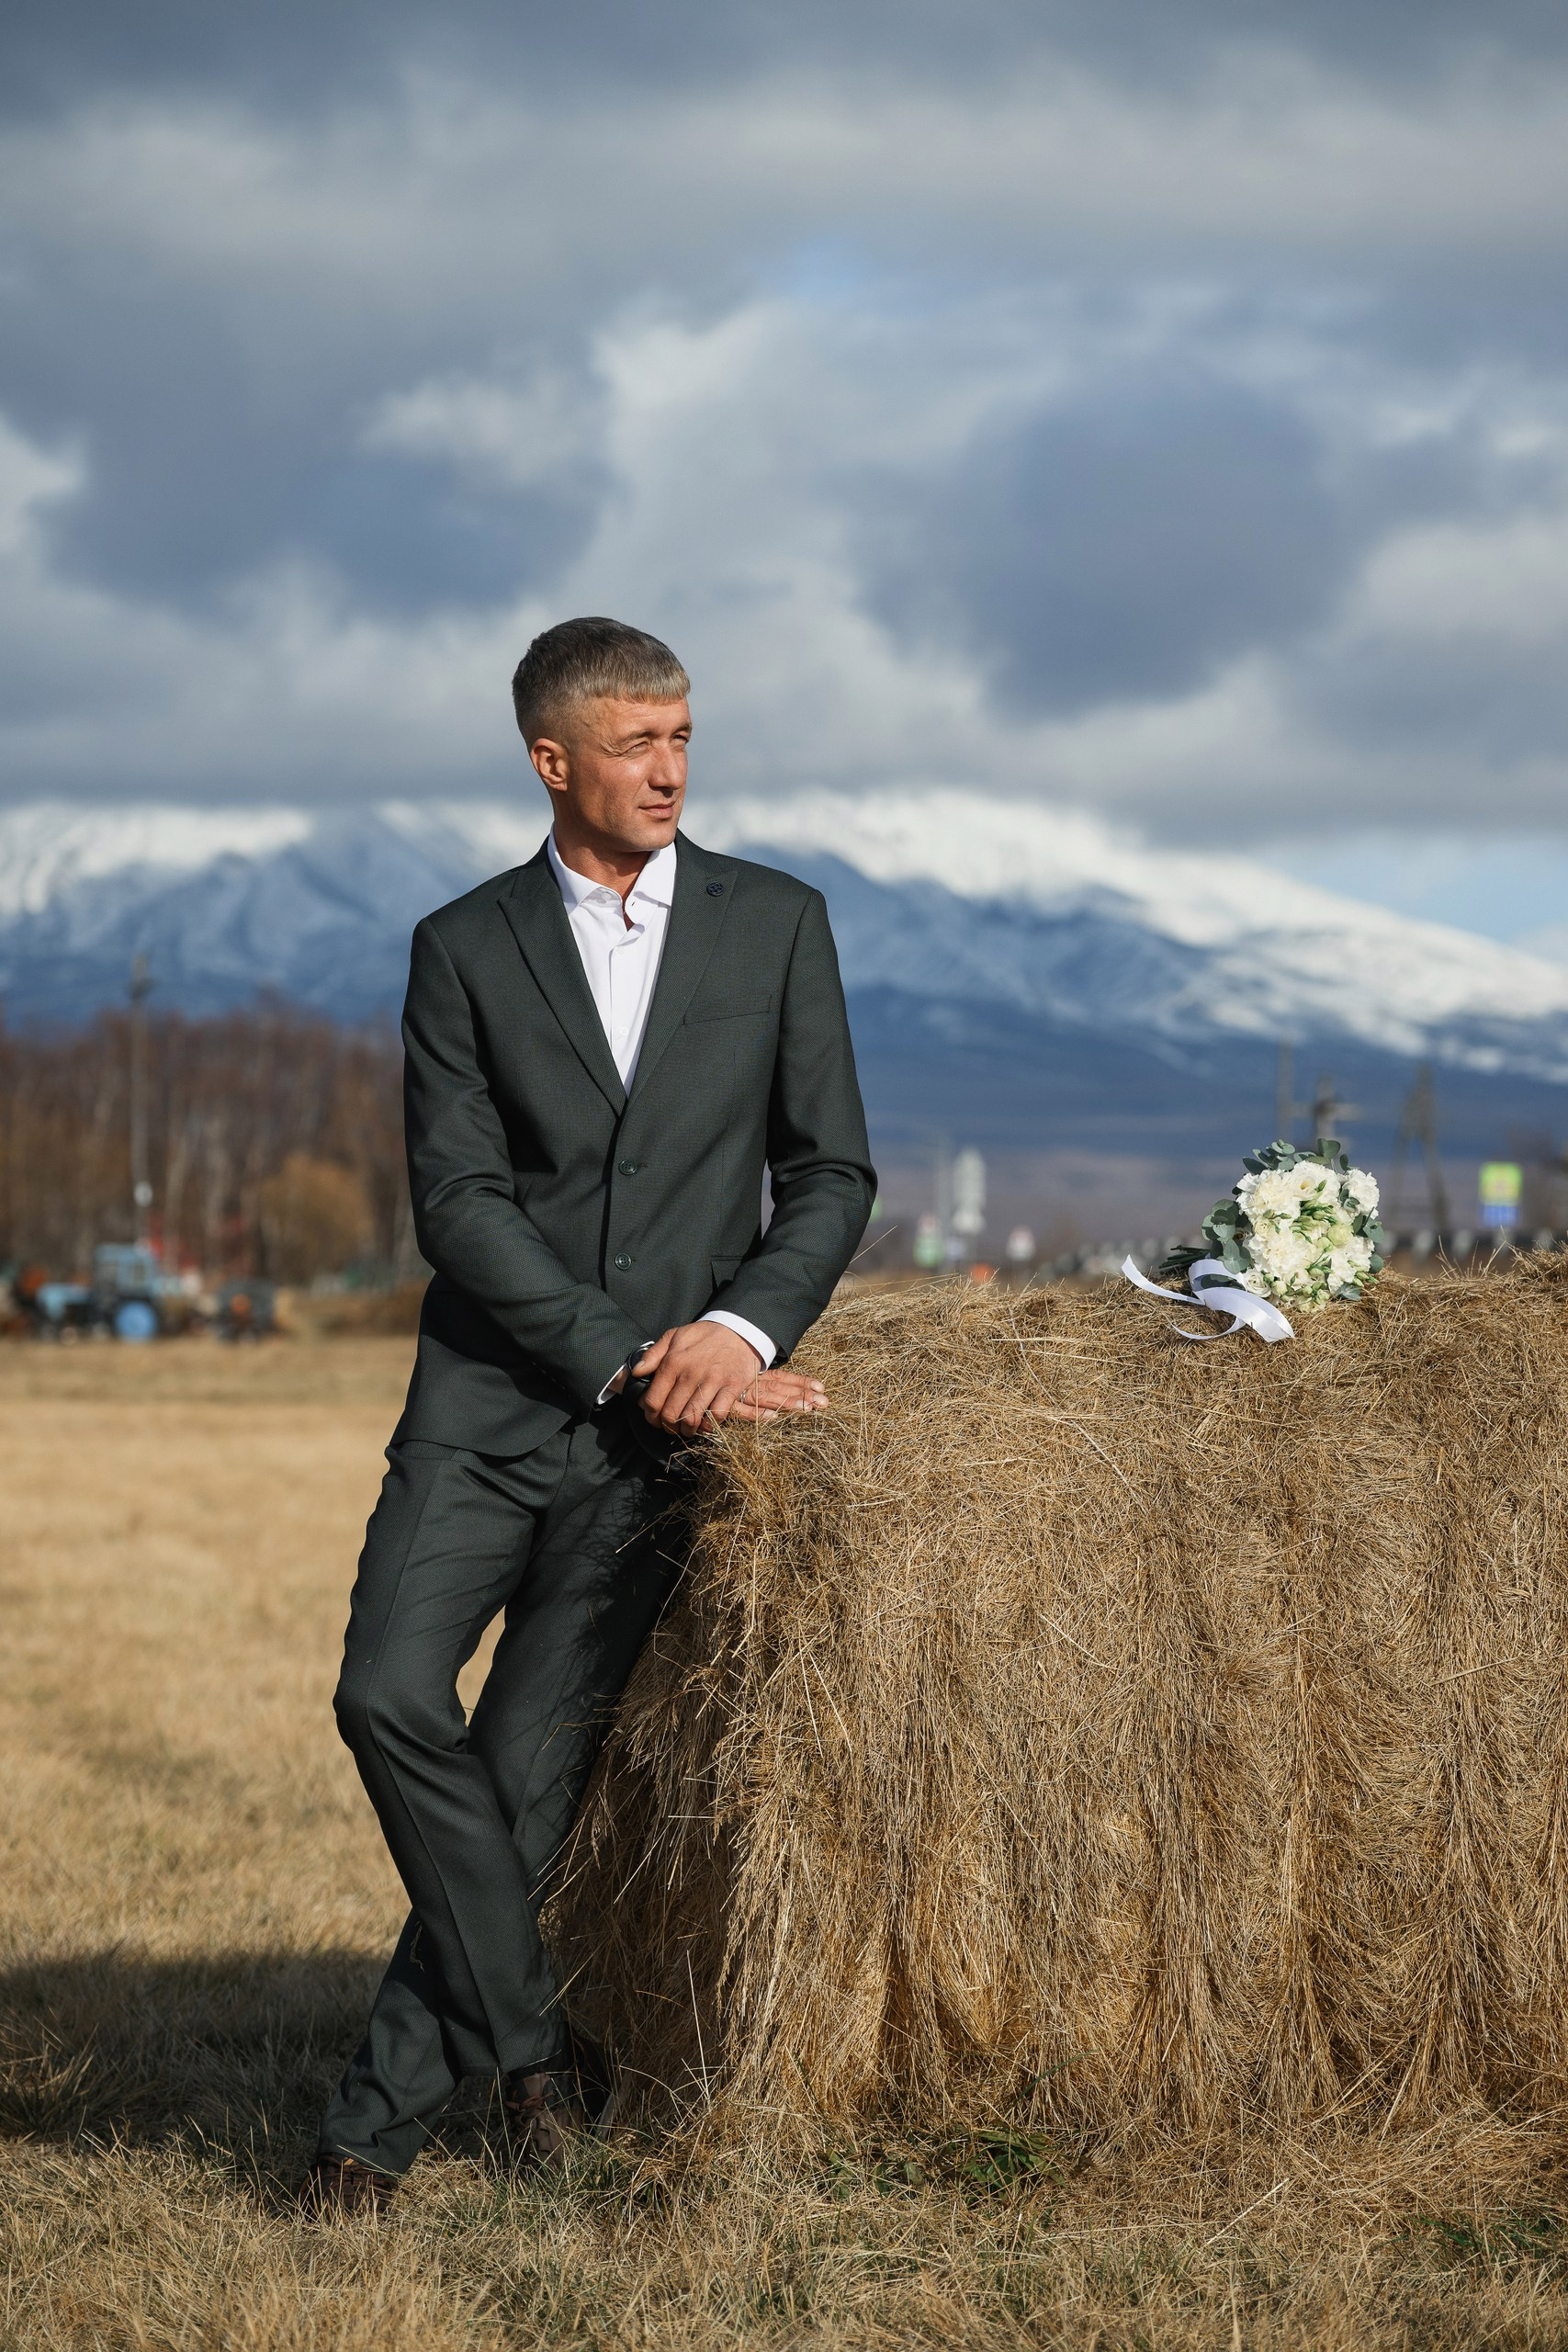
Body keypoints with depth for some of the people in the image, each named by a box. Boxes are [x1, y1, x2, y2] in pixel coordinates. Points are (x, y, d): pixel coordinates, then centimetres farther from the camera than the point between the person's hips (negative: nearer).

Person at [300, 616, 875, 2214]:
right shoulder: (464, 949, 4)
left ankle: (382, 2113, 7)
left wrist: (739, 1330, -11)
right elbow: (457, 1199, -4)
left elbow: (832, 1172, 6)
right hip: (491, 1397, 1)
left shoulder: (775, 925, 6)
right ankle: (532, 2039, -2)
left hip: (661, 1422, 0)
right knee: (390, 1694, -17)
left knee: (531, 1770, -2)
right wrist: (628, 1358, -14)